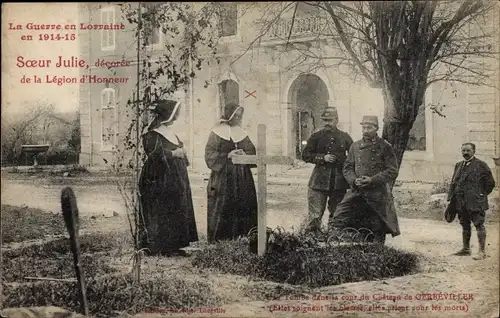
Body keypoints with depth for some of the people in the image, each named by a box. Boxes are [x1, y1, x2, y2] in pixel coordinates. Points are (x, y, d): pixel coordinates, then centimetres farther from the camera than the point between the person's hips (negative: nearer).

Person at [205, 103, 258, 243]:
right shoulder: (217, 132, -1)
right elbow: (210, 155, -7)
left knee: (243, 208, 2)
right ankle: (219, 241, 2)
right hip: (223, 177, -5)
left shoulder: (241, 134, 14)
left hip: (242, 178, 5)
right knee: (223, 209, -5)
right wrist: (227, 155, -19)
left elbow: (252, 152, 11)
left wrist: (244, 154, -11)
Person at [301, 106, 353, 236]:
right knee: (315, 215, -5)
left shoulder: (345, 137, 7)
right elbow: (305, 155, 2)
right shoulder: (316, 136, 3)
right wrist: (323, 158, -10)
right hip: (319, 181, -2)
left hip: (339, 182, 2)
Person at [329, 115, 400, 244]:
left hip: (378, 194, -3)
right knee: (339, 218, -8)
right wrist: (354, 180, -9)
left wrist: (372, 180, -17)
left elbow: (392, 171, -7)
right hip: (357, 192, 3)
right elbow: (347, 168, 11)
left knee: (378, 228, 6)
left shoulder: (385, 147, -3)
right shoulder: (355, 146, 9)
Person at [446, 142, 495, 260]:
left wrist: (481, 195, -1)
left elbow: (490, 183, -3)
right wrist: (450, 198, 8)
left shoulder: (481, 165, -4)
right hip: (461, 203, 6)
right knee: (465, 226, 15)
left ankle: (482, 251, -3)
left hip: (475, 202, -6)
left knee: (479, 225, -5)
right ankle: (466, 249, 26)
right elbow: (453, 183, 16)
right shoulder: (458, 165, 14)